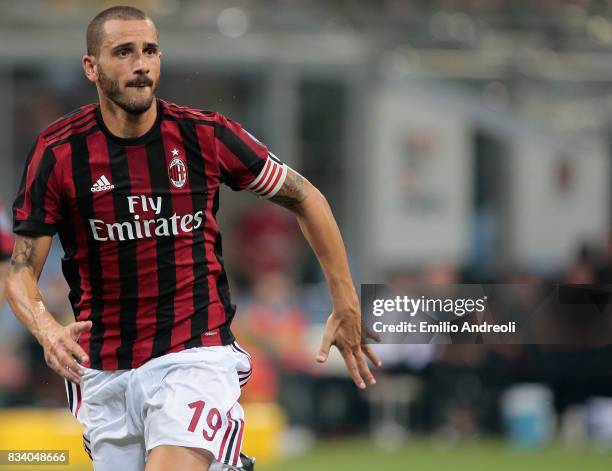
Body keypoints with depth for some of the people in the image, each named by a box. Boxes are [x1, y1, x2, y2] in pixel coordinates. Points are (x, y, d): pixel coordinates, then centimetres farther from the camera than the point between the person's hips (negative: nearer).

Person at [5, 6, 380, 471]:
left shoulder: (205, 135, -3)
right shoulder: (59, 152, -4)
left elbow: (305, 198, 9)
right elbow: (21, 271, -2)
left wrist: (347, 306, 8)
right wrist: (47, 330, -23)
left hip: (195, 358, -2)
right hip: (103, 374, 2)